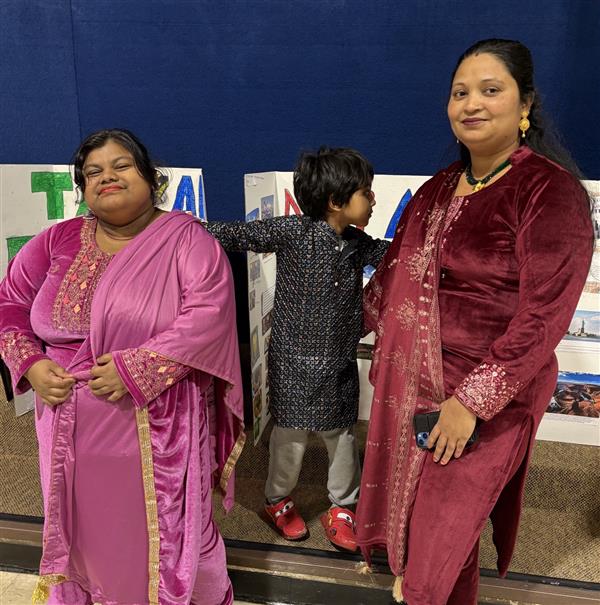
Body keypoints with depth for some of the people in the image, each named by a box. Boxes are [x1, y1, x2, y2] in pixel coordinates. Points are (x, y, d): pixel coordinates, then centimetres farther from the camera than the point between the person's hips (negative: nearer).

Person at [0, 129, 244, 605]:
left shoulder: (186, 238, -9)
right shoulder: (57, 242, 3)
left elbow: (209, 314, -21)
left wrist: (136, 368, -25)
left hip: (159, 431, -4)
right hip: (73, 430, 4)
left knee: (167, 535, 13)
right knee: (88, 531, 24)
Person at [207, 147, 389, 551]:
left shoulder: (357, 244, 2)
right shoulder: (294, 232, -14)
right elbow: (241, 234, -16)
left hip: (341, 365, 5)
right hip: (296, 362, -5)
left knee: (343, 436, 14)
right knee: (291, 435, 12)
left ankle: (342, 509, 35)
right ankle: (279, 501, 38)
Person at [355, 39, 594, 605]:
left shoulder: (550, 191, -15)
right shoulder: (439, 187, 6)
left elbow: (542, 318, -19)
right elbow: (394, 271, 15)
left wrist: (473, 402, -20)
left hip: (486, 397, -6)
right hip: (409, 381, 6)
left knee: (444, 533, 8)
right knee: (409, 497, 23)